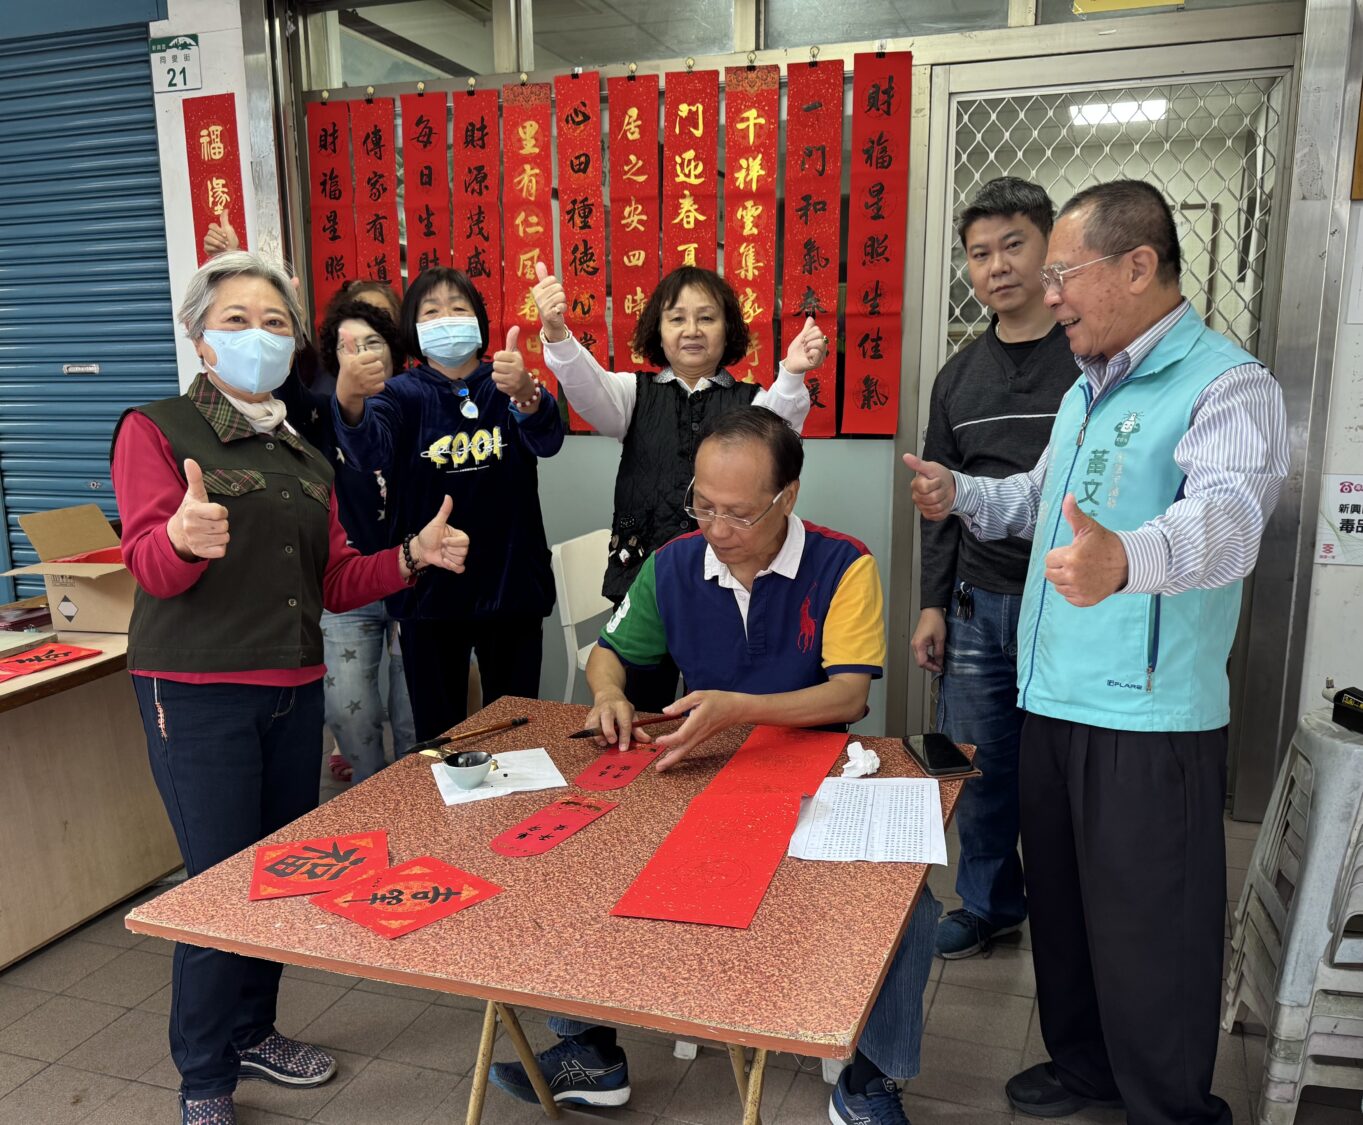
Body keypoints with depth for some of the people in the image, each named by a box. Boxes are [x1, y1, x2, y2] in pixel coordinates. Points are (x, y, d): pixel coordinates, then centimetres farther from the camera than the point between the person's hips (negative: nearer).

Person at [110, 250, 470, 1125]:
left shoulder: (304, 456, 15)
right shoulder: (157, 430, -1)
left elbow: (335, 583, 13)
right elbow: (150, 565, -11)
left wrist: (413, 556, -4)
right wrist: (184, 537, -34)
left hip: (294, 690, 6)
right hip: (197, 692, -6)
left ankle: (254, 1032, 34)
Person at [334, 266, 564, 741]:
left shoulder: (507, 385, 2)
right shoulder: (401, 393, 1)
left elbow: (547, 439, -19)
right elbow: (370, 450, -20)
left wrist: (525, 393, -42)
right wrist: (349, 402, -43)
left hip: (511, 586, 1)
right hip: (429, 590, 0)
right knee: (436, 735, 8)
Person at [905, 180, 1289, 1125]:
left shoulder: (1227, 385, -15)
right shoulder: (1088, 387, 14)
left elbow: (1226, 519, -34)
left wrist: (1124, 558, -54)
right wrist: (962, 496, 12)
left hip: (1150, 718, -8)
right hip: (1054, 699, 9)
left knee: (1151, 934, 5)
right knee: (1061, 900, 21)